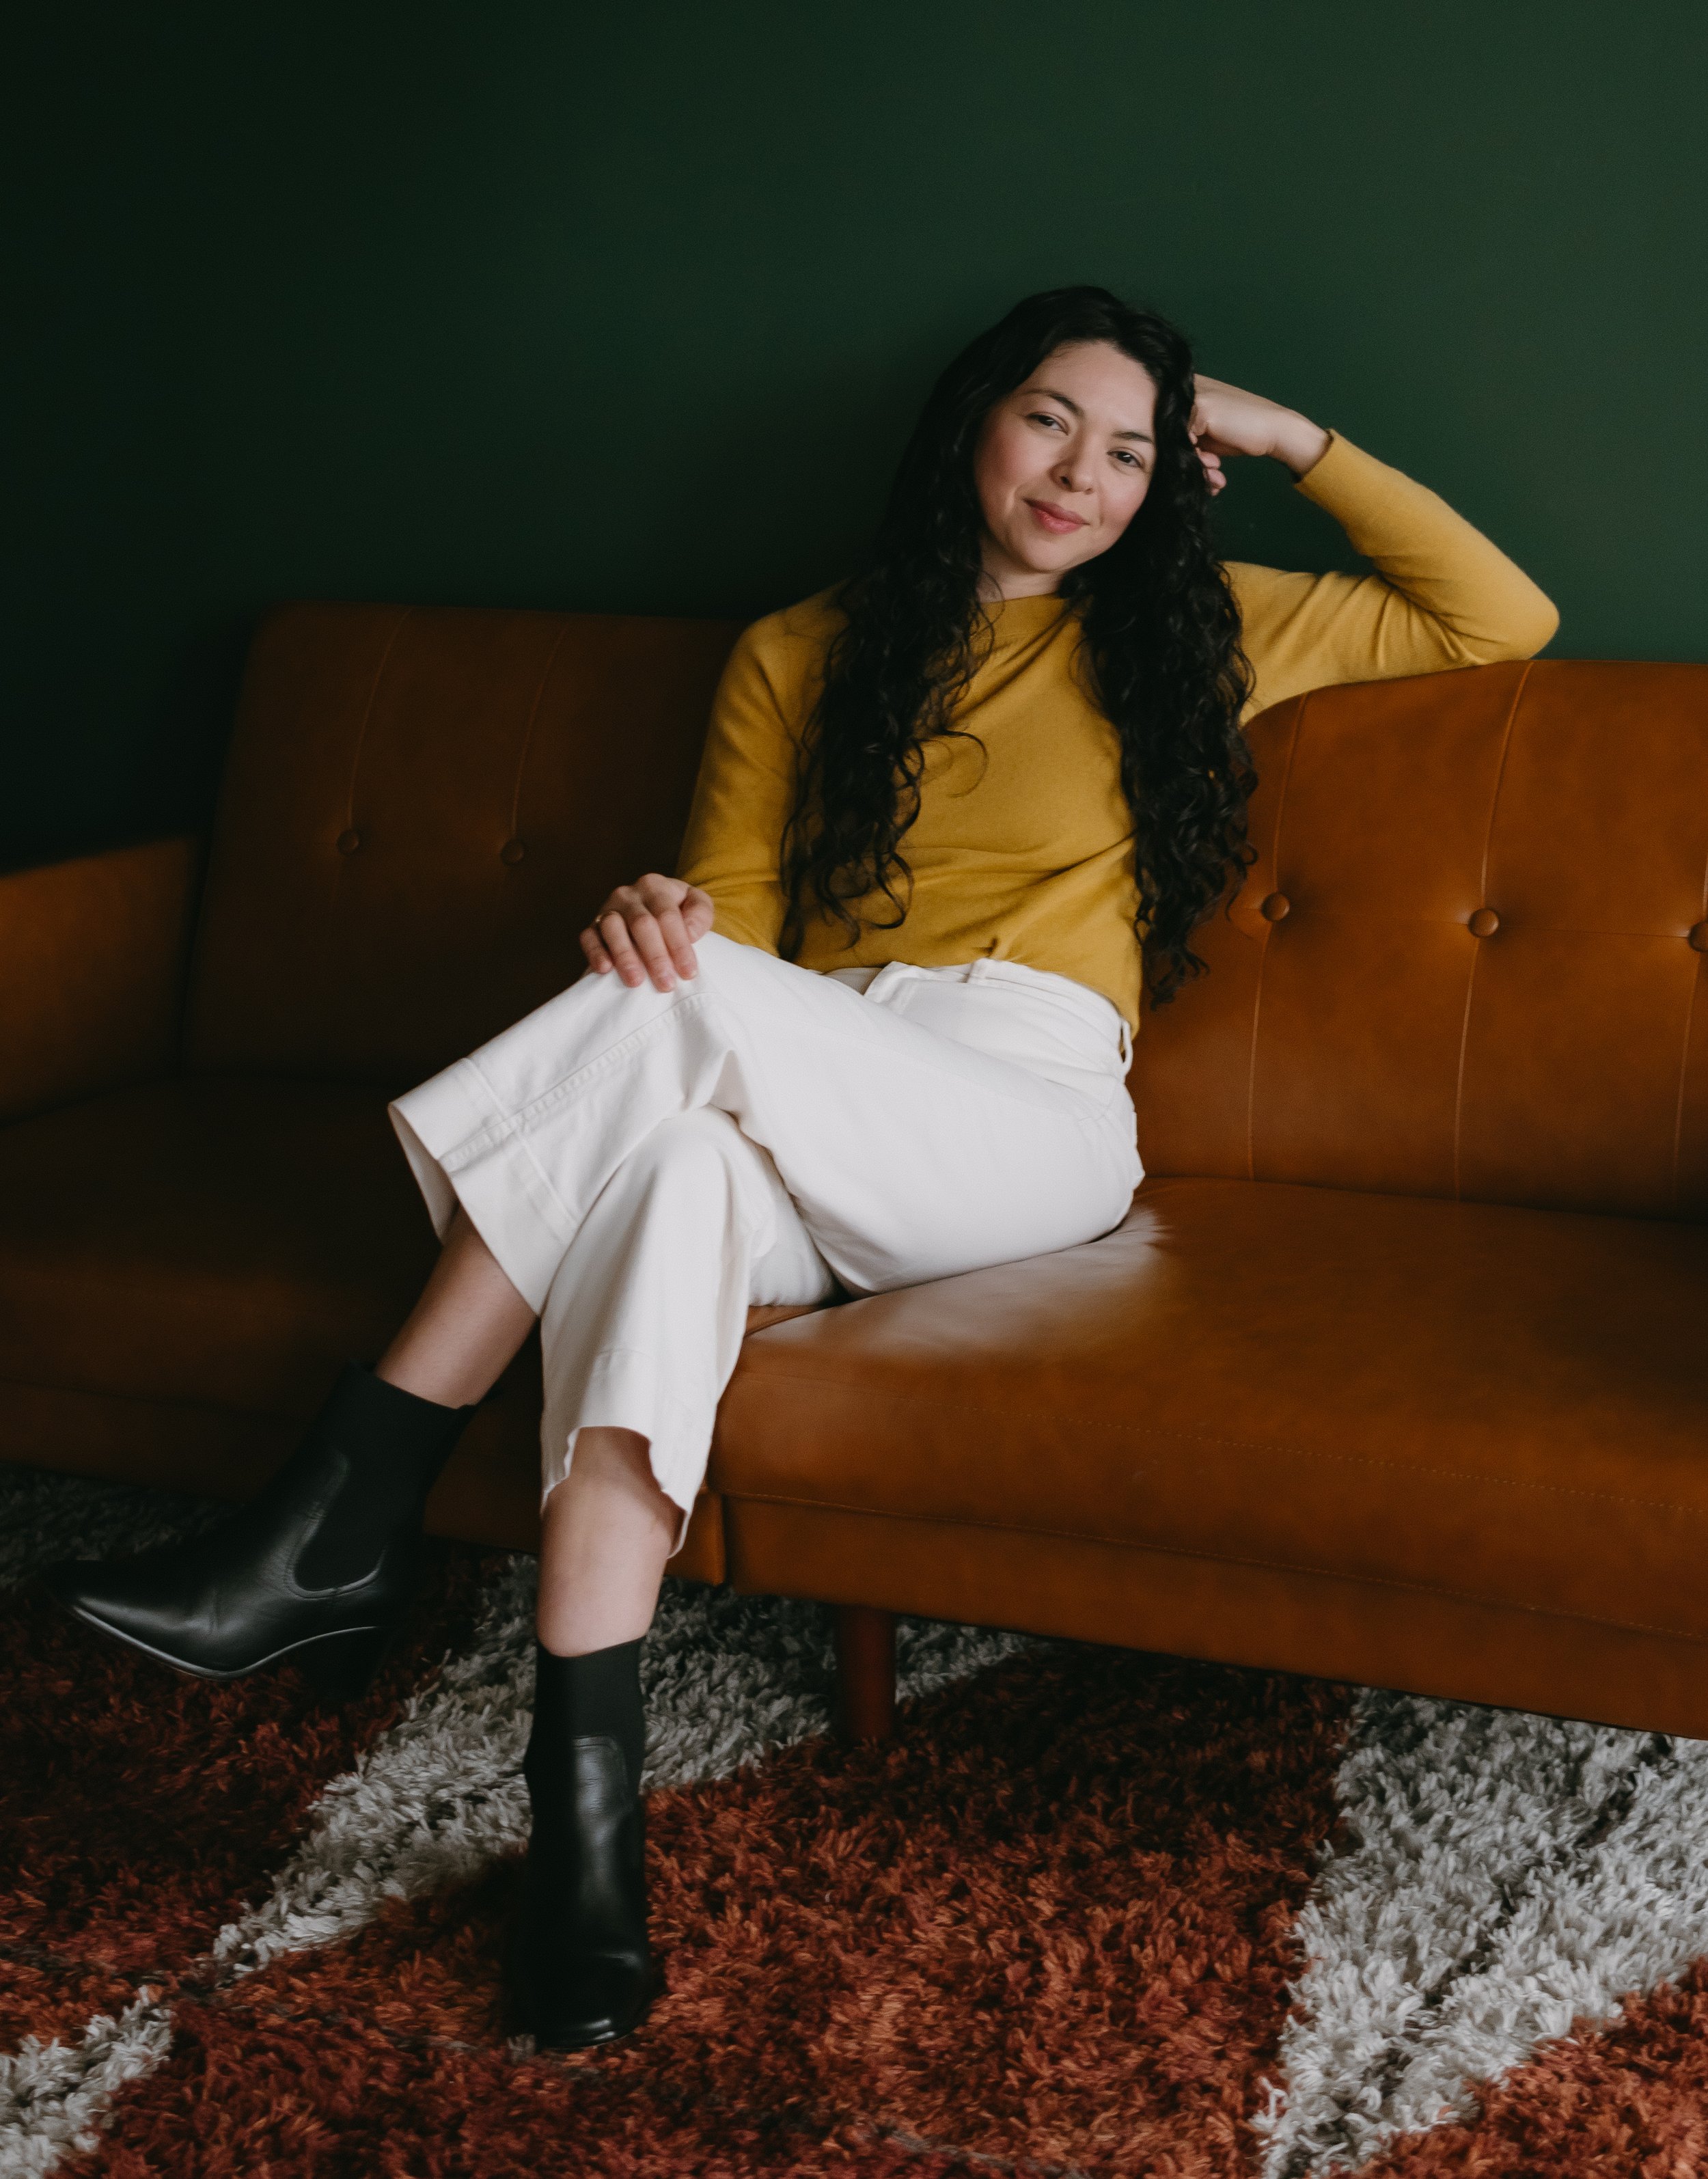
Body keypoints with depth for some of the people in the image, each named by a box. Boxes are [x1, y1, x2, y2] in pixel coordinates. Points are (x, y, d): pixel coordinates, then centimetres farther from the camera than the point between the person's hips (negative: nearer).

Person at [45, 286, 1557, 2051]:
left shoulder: (1185, 634, 19)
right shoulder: (802, 656, 22)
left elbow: (1502, 620, 18)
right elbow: (729, 919, 13)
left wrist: (1292, 439, 15)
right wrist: (658, 921, -12)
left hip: (1030, 1119, -2)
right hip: (809, 1127, 2)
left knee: (682, 1024, -32)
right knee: (677, 1162, -38)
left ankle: (343, 1524, -31)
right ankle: (582, 1804, -43)